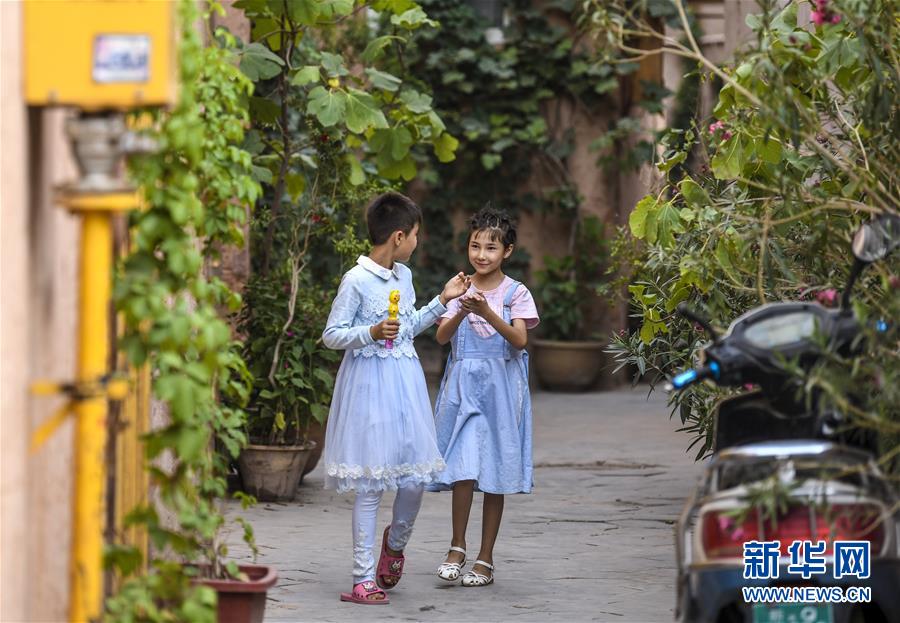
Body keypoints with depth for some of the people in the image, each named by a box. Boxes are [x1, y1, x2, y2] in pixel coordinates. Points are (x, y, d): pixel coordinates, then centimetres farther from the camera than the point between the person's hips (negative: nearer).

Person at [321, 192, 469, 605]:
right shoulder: (356, 280, -11)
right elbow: (332, 335, -10)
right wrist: (372, 332, -23)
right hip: (370, 382, -7)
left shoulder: (404, 276, 12)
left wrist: (442, 301, 22)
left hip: (405, 381, 7)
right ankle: (363, 578, 2)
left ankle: (396, 540, 35)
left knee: (417, 474, 5)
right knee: (371, 484, -4)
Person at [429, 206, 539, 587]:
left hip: (500, 387, -1)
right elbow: (441, 336, -4)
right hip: (463, 384, 1)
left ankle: (486, 559, 9)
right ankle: (457, 548, 1)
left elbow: (520, 340, -11)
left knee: (494, 475, 3)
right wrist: (461, 313, -23)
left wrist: (488, 313, -24)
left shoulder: (515, 293, 1)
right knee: (464, 467, -11)